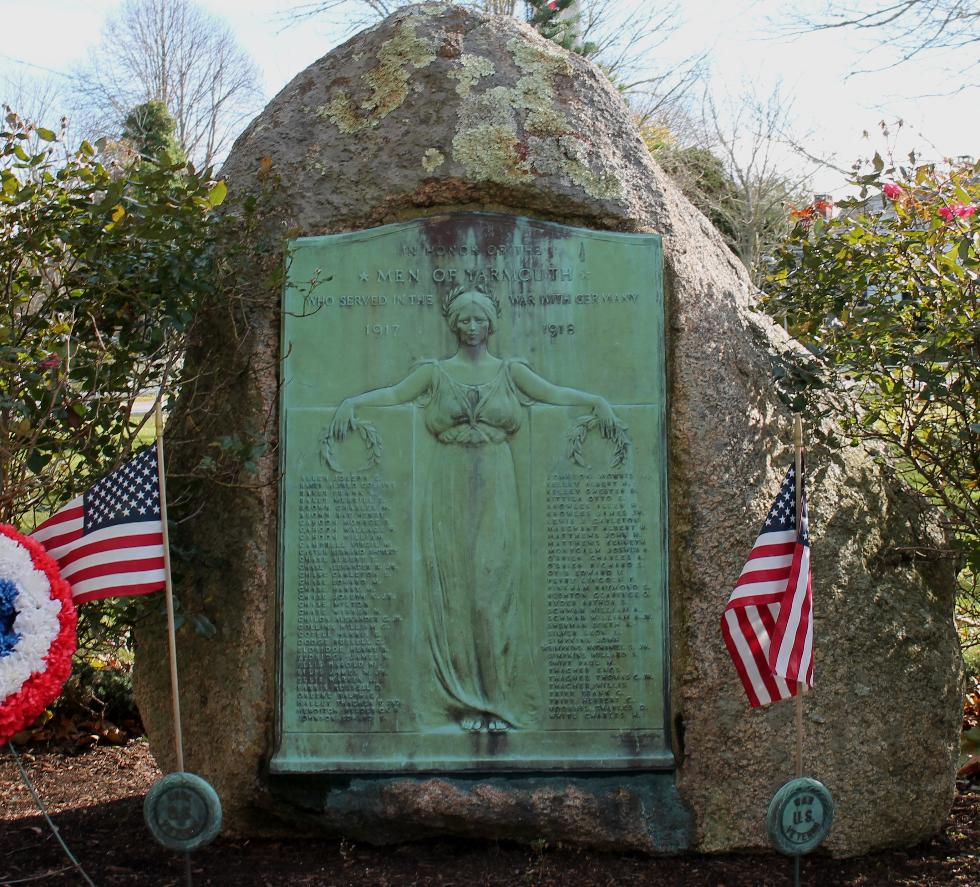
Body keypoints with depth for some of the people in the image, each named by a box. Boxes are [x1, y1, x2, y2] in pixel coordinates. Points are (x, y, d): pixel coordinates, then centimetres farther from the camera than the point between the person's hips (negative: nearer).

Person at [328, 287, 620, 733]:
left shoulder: (509, 371, 10)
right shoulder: (435, 372, 10)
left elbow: (554, 393, 6)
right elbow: (394, 393, 7)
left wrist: (597, 401, -8)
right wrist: (351, 402, -8)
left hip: (495, 487, 0)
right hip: (450, 487, 0)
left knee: (495, 583, -3)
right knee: (453, 585, -1)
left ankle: (498, 699, 1)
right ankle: (464, 700, 3)